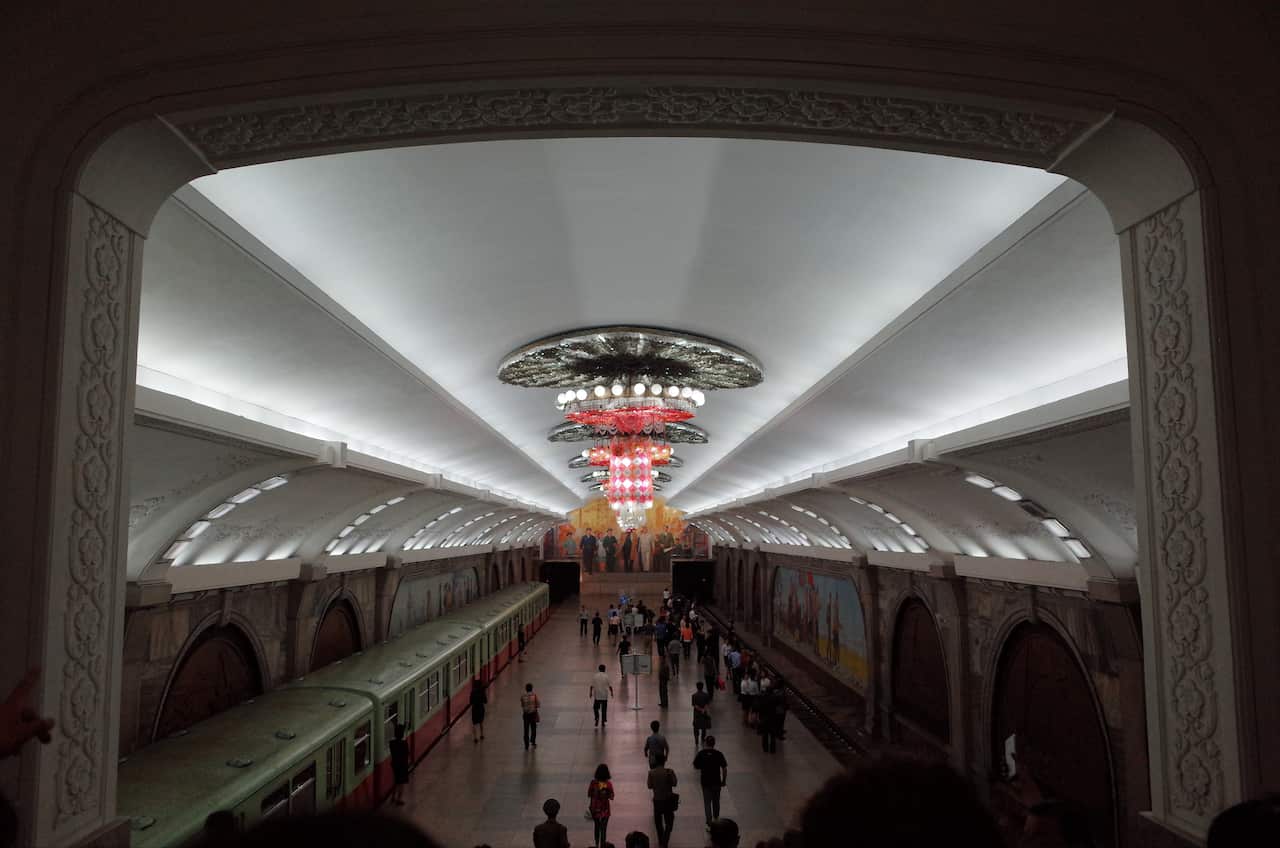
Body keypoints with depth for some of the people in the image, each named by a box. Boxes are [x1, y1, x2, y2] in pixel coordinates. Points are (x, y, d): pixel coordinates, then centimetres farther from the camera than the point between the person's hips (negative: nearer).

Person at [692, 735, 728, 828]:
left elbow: (696, 767, -1)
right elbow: (724, 769, -10)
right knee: (716, 802, 21)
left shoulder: (701, 754, -12)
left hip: (705, 782, -1)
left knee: (707, 803, 10)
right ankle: (716, 820, 41)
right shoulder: (719, 754, -13)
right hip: (717, 782, 1)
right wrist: (724, 780, 4)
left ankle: (710, 824, 8)